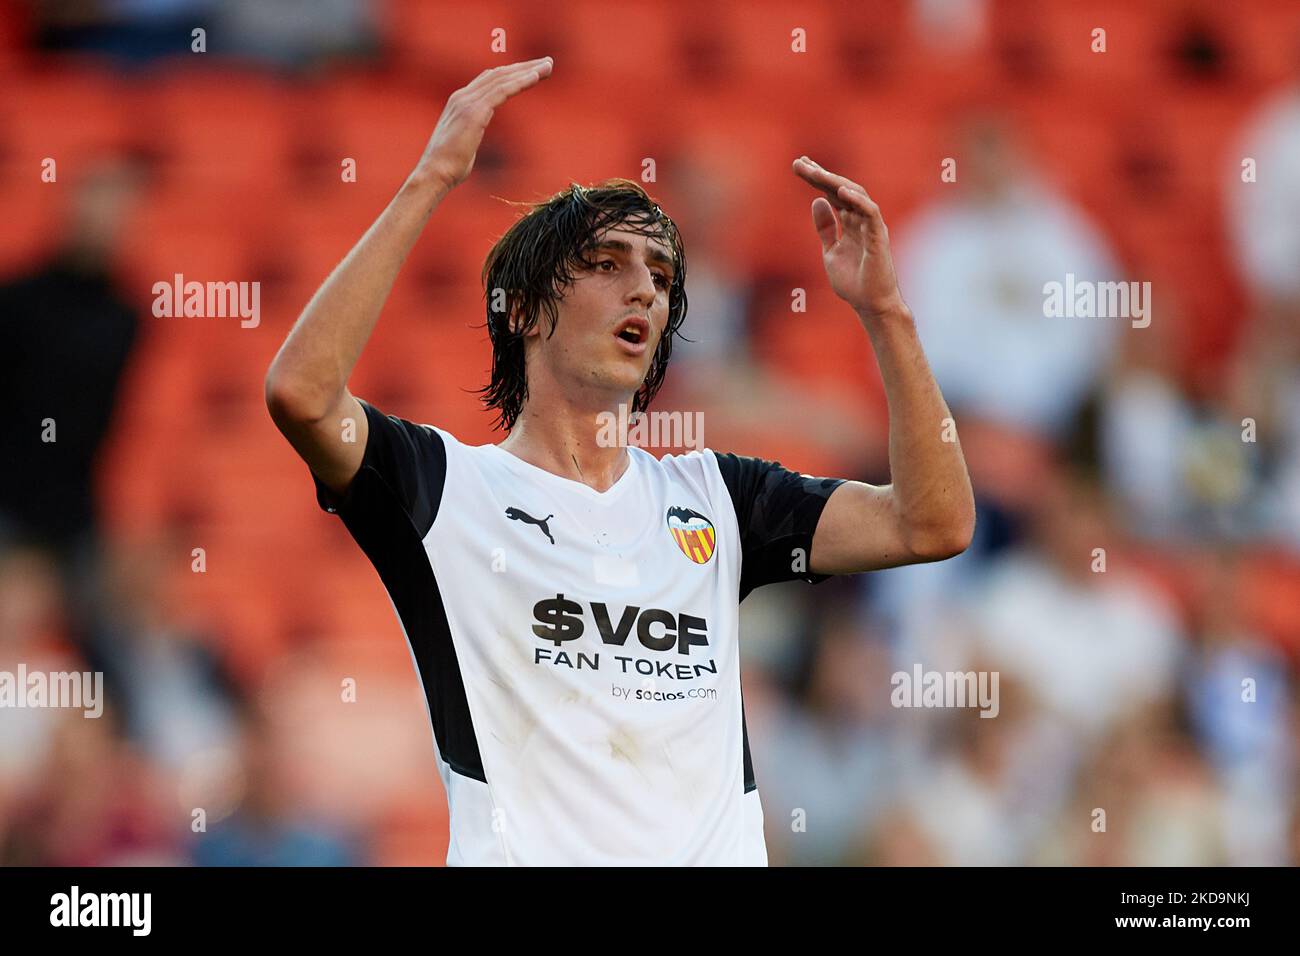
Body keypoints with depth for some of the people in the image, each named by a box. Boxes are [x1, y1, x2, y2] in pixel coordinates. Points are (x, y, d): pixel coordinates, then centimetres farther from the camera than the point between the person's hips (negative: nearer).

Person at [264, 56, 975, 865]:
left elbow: (934, 525, 11)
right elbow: (302, 391, -12)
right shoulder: (447, 486, 7)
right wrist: (433, 179, -11)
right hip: (521, 857, -5)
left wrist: (883, 309, 4)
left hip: (721, 852, 5)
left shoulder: (713, 496, 20)